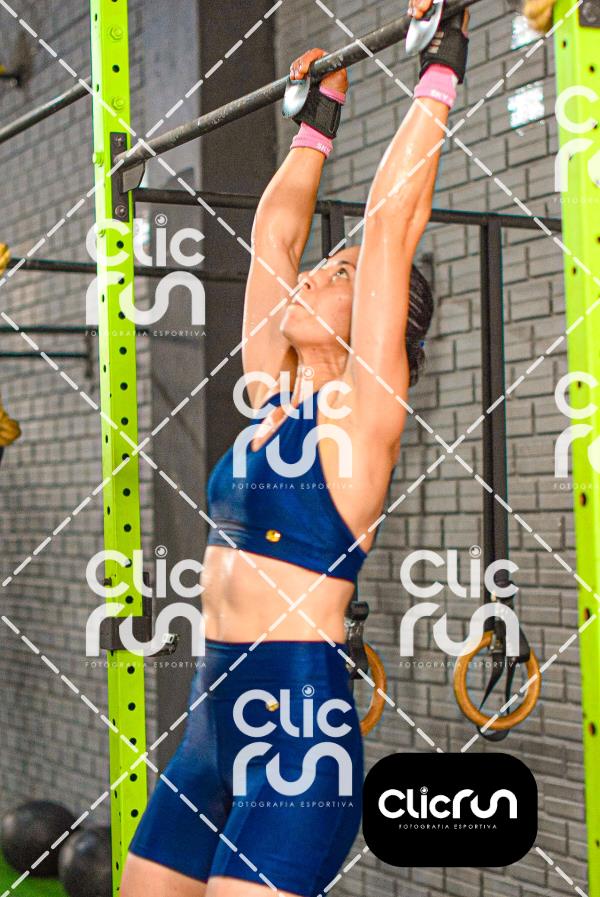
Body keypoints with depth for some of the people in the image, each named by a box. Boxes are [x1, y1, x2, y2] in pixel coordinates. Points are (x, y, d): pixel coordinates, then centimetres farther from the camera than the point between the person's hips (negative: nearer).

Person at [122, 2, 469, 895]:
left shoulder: (363, 406, -5)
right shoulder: (272, 394, 13)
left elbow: (393, 218, -9)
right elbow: (274, 228, 21)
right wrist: (320, 116, 30)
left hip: (299, 729, -8)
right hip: (214, 722, 8)